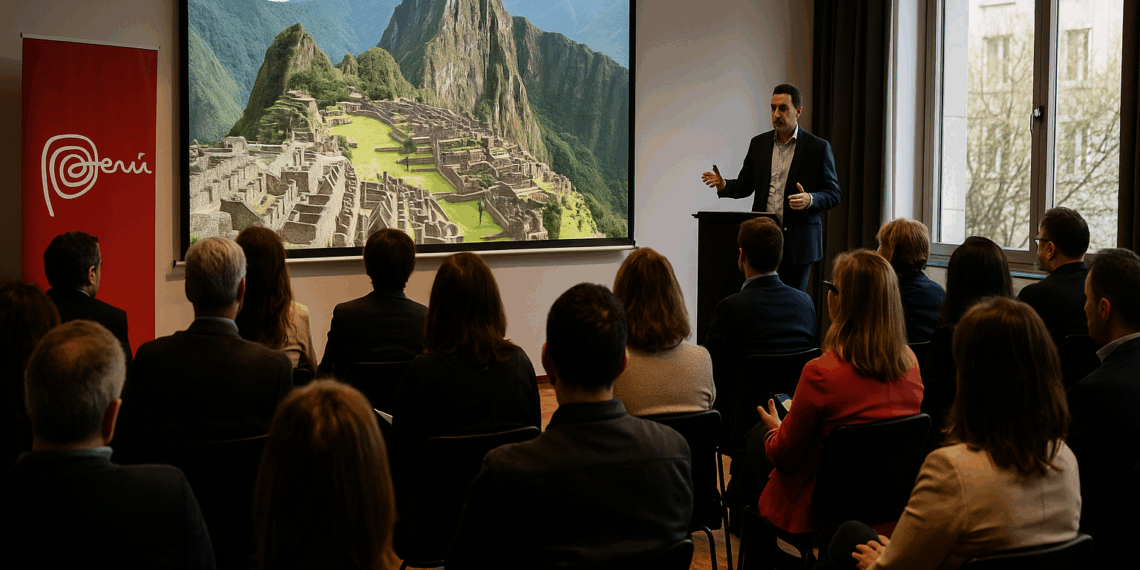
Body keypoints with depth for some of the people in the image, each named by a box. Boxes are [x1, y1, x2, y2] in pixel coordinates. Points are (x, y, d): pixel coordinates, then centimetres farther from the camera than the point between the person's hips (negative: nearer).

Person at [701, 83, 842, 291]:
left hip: (798, 243, -3)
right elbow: (745, 185, 15)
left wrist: (810, 199, -21)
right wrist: (724, 185, -7)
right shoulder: (758, 143, 11)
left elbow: (833, 194, 0)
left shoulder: (818, 148, -1)